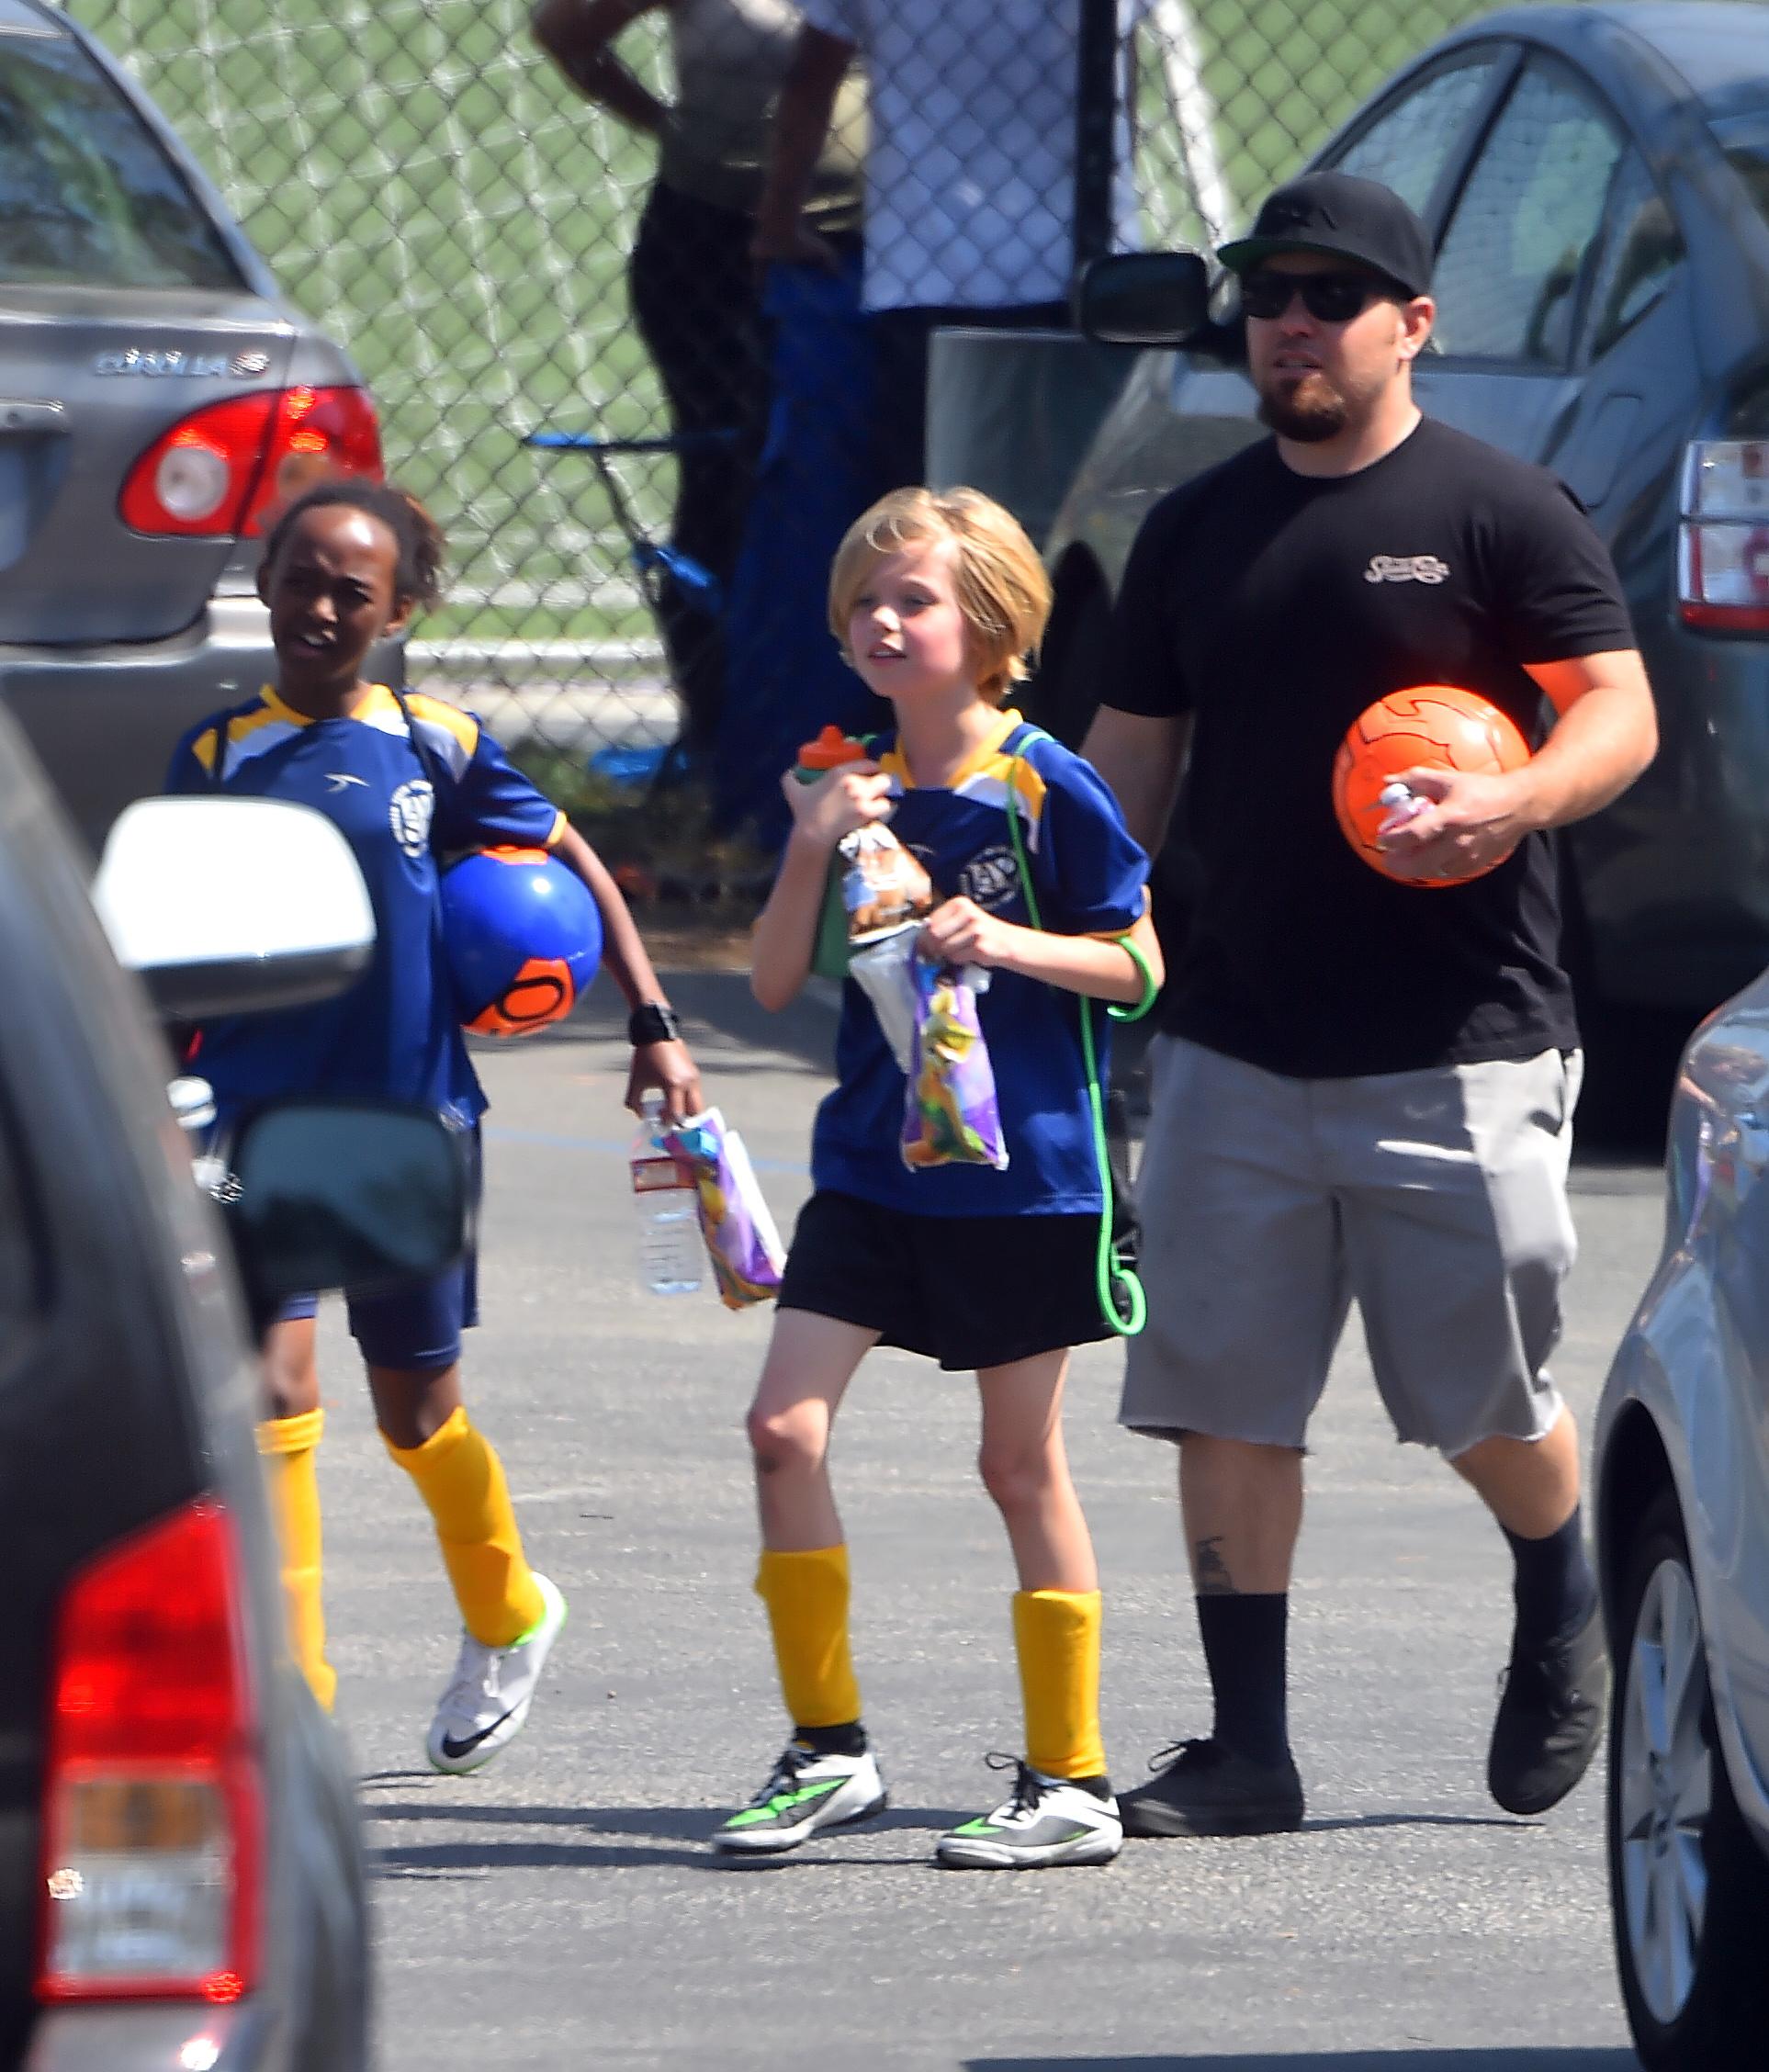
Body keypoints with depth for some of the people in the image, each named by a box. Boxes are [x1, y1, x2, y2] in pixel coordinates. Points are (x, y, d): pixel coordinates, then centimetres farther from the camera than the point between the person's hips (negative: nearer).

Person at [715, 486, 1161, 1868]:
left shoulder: (1044, 790, -8)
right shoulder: (848, 784, 6)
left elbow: (1136, 964, -4)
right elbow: (775, 983, 3)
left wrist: (1005, 941, -21)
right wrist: (813, 850, -13)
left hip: (1021, 1174, -5)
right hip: (874, 1168, 5)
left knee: (1023, 1463, 2)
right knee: (785, 1426, -7)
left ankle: (1072, 1780, 10)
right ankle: (829, 1749, 3)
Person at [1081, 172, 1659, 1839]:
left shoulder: (1499, 514, -2)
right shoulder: (1194, 530, 13)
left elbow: (1619, 711, -7)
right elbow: (1128, 763, 18)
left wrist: (1514, 803, -26)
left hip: (1459, 1053, -4)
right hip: (1235, 1045, 4)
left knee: (1485, 1405, 3)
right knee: (1220, 1400, 0)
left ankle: (1562, 1614, 34)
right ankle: (1246, 1749, 6)